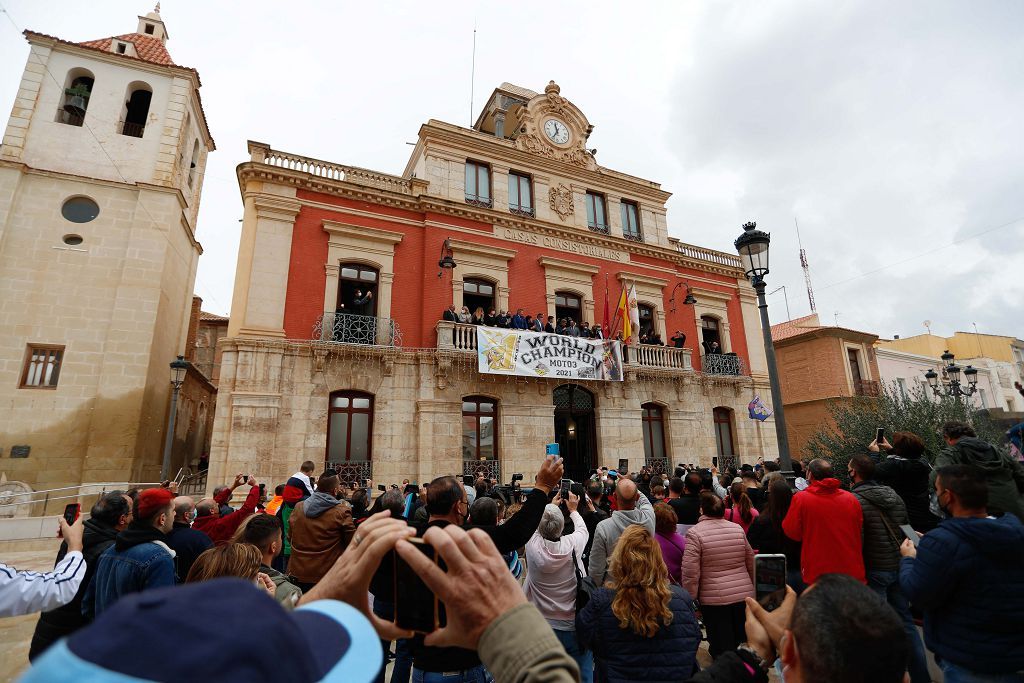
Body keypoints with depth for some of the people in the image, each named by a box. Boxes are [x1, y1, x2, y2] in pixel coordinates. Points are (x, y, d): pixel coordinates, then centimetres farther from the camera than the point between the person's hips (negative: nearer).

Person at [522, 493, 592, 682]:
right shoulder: (571, 545, -19)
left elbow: (536, 526, 5)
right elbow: (583, 529, 5)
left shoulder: (532, 546, -18)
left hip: (542, 625, 1)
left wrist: (550, 505, 20)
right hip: (574, 625, -1)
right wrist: (573, 509, 22)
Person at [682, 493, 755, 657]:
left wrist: (691, 600, -5)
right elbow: (751, 562, 12)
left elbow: (690, 573, -16)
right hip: (745, 595, 5)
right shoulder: (738, 528, 2)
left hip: (714, 599, -5)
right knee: (743, 643, 20)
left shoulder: (694, 533, -13)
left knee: (721, 646, 8)